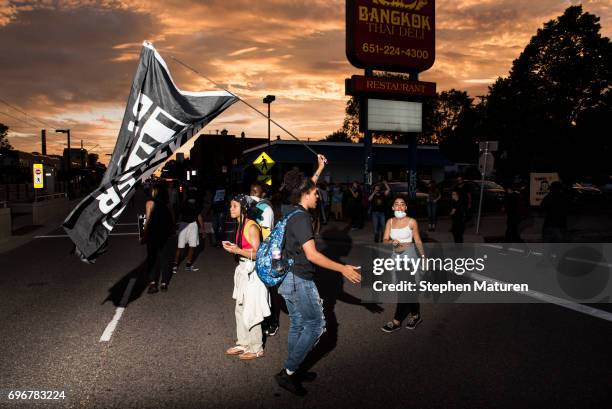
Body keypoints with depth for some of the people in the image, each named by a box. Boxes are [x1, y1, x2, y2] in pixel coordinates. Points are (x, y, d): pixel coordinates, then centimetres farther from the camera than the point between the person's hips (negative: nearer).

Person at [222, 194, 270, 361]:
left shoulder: (251, 227, -18)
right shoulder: (240, 225, 9)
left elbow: (257, 254, -18)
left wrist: (238, 251, -27)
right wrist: (233, 247, 3)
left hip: (252, 272, -9)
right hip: (243, 270, 9)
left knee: (250, 312, 1)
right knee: (240, 309, 17)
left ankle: (256, 349, 16)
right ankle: (243, 344, 31)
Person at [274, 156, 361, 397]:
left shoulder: (292, 212, 7)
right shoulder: (301, 217, -20)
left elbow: (306, 187, 26)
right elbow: (312, 254, -27)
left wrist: (320, 169, 32)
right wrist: (343, 268, -26)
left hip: (287, 278, 9)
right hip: (300, 280, -9)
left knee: (297, 325, 18)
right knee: (315, 325, 3)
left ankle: (292, 372, 29)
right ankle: (287, 373, 7)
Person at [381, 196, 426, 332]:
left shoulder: (412, 222, -9)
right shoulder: (390, 221, 2)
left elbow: (418, 241, -2)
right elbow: (385, 240, -2)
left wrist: (424, 257, 3)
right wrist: (392, 242, -24)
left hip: (409, 256, -5)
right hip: (396, 256, 5)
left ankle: (397, 321, 4)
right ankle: (416, 316, 32)